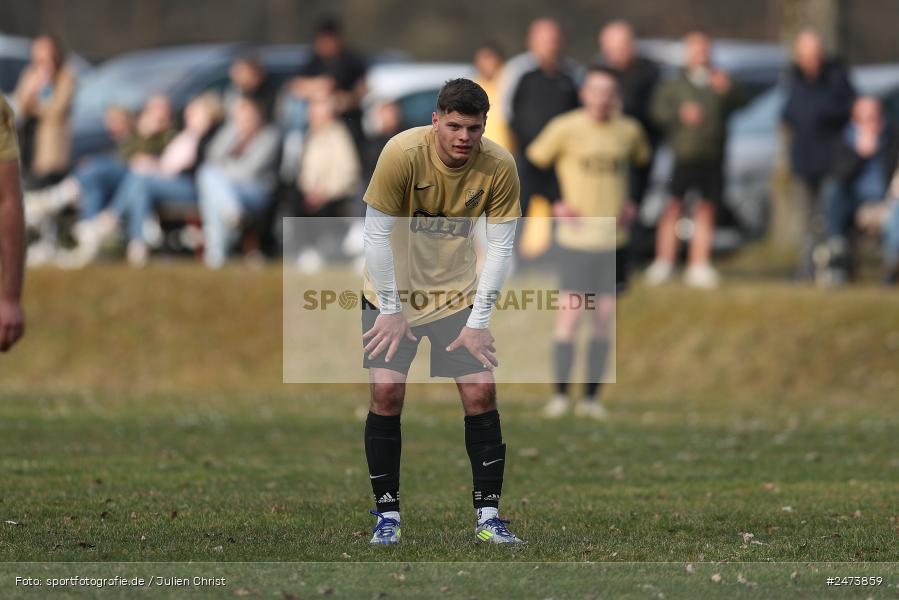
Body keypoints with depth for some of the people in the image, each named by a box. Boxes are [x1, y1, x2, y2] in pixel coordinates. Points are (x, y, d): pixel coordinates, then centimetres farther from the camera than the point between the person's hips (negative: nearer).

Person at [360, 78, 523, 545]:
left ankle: (488, 517, 1)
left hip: (458, 294, 2)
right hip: (393, 292, -2)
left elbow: (500, 246, -8)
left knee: (481, 393, -8)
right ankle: (387, 514, 0)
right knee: (387, 392, -12)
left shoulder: (499, 167, -15)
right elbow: (377, 232, -16)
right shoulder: (403, 153, -22)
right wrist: (390, 310, -14)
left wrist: (478, 321, -10)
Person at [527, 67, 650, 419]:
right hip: (577, 235, -4)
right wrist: (553, 204, -6)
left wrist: (630, 202, 13)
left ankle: (591, 398, 9)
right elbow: (533, 163, 1)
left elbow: (641, 162, 25)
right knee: (571, 313, -8)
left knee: (605, 317, 3)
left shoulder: (629, 130, 7)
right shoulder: (565, 128, -6)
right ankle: (560, 396, 0)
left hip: (614, 237, 4)